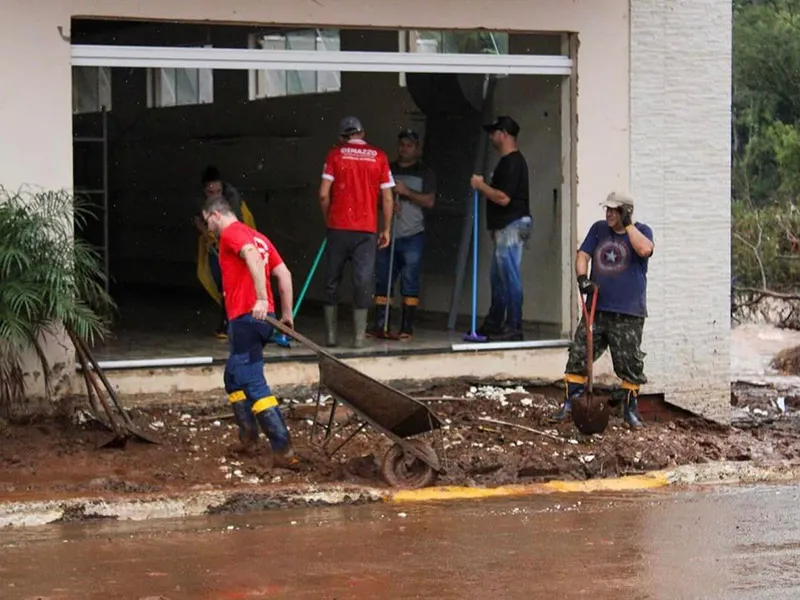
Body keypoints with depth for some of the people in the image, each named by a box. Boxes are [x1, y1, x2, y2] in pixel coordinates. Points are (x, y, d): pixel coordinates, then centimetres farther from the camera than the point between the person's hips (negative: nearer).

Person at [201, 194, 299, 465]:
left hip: (246, 318, -9)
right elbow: (284, 274, 16)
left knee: (253, 384, -10)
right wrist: (287, 314, 17)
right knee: (233, 378, 24)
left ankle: (283, 449, -16)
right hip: (263, 318, 9)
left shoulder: (231, 233, -5)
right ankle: (248, 436, 27)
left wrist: (262, 299, -32)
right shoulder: (258, 237, 21)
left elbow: (252, 256, -25)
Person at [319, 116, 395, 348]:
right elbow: (387, 198, 2)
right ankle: (359, 336, -1)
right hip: (367, 229, 0)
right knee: (363, 280, 2)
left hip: (338, 227, 0)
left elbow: (324, 194, -4)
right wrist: (386, 229, 11)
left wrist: (328, 219, 11)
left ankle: (330, 335, 10)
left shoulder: (335, 154, 1)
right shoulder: (379, 156, 3)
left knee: (332, 281, 9)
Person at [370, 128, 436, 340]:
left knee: (410, 283, -4)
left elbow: (429, 201, -3)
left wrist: (406, 192, -12)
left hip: (412, 236, -3)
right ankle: (380, 326, 5)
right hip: (388, 234, 3)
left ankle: (407, 328, -3)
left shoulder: (424, 174, 6)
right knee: (382, 281, 1)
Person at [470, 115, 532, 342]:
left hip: (511, 227, -11)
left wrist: (481, 185, -12)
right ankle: (494, 324, 23)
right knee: (498, 278, 16)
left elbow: (503, 198, -22)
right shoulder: (510, 161, 18)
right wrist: (483, 186, 17)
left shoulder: (512, 162, -15)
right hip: (506, 227, 11)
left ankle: (513, 327, -8)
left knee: (510, 278, -9)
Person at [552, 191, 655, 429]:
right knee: (578, 356, 1)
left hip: (628, 313, -3)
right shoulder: (599, 229, 13)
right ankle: (570, 403, 8)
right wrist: (582, 277, -13)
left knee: (630, 364, 0)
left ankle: (631, 409, 13)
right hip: (596, 309, 3)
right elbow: (583, 255, 7)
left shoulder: (641, 231, 2)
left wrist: (628, 224, -11)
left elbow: (644, 250, -20)